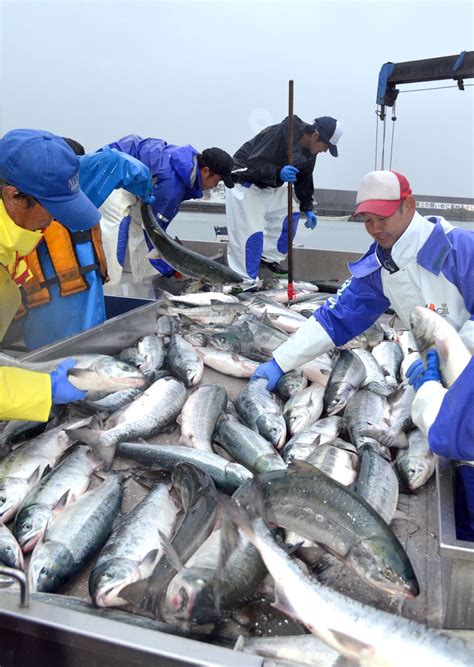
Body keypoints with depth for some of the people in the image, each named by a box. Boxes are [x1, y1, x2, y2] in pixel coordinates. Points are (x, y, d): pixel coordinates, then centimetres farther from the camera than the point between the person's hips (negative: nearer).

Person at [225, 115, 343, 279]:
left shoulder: (309, 152, -2)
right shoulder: (278, 134, -29)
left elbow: (304, 179, 12)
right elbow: (254, 165, -32)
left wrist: (308, 208, 8)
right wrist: (278, 173, -47)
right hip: (246, 182, -9)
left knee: (289, 215, 8)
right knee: (251, 233, -15)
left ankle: (269, 258, 21)